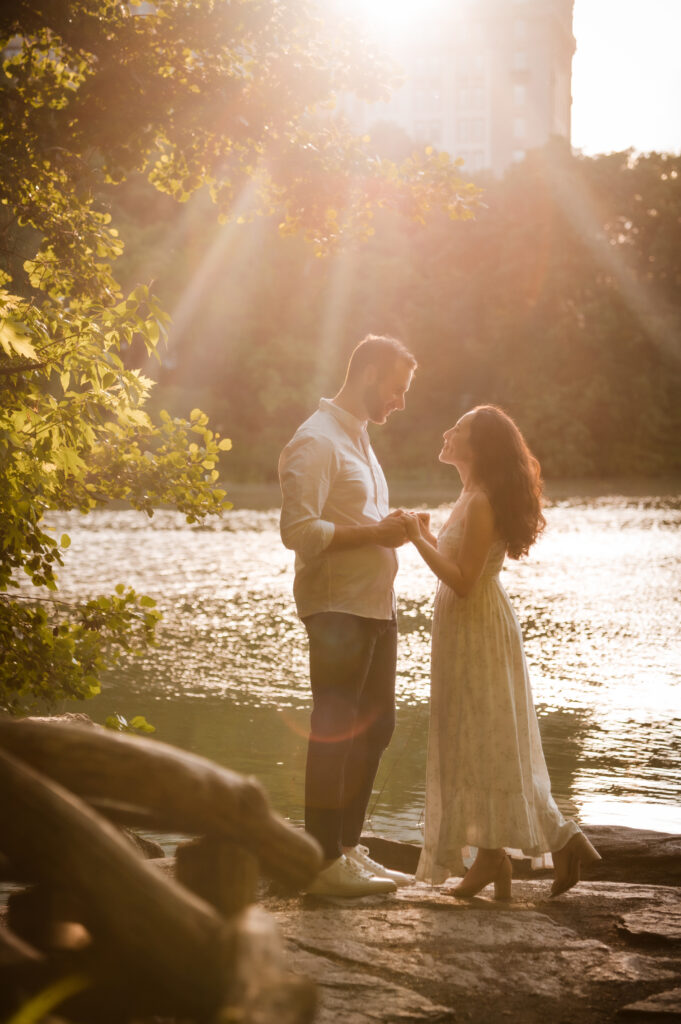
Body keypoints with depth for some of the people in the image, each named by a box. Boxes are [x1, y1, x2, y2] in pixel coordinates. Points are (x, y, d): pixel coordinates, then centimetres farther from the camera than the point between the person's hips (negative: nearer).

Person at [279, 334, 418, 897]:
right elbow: (300, 530, -23)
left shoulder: (358, 438, 19)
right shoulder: (316, 441, -12)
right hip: (338, 608, -10)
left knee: (376, 723, 15)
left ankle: (349, 846, 26)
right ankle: (325, 862, 2)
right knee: (335, 732, -5)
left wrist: (392, 529, 10)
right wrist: (375, 533, -20)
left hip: (376, 605, 10)